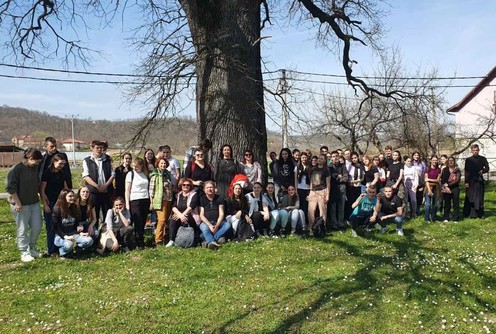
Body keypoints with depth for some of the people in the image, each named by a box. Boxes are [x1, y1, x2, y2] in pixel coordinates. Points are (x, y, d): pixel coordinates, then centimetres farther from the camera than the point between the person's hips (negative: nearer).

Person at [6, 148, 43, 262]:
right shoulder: (16, 169, -14)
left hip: (34, 203, 7)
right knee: (23, 230, 3)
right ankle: (24, 252, 14)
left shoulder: (35, 169, 6)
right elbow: (10, 188, -15)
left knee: (37, 227, 9)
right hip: (21, 205, -6)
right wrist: (17, 203, -15)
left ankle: (32, 248, 27)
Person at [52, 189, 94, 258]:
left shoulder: (74, 207, 8)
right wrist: (65, 237, -23)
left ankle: (73, 248, 0)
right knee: (68, 244, -38)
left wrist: (80, 233, -4)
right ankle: (62, 251, -4)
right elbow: (55, 227, -11)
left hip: (74, 234, 5)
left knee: (89, 240, -21)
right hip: (61, 236, -5)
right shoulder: (57, 209, -9)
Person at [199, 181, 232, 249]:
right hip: (206, 222, -2)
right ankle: (212, 242, -57)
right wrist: (210, 225, -20)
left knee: (228, 224, -27)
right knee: (204, 227, -35)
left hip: (217, 222, 2)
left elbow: (221, 214, -2)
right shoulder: (202, 199, 2)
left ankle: (208, 240, -34)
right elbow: (201, 215, -5)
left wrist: (217, 225, -20)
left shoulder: (219, 199, 6)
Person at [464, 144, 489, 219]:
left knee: (480, 198, 4)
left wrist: (482, 171, -18)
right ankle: (471, 214, 3)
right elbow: (466, 172, 1)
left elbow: (487, 168, 4)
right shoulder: (468, 160, 4)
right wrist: (466, 182, -6)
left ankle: (480, 214, 10)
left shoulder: (483, 159, 7)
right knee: (470, 198, -1)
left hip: (480, 181, 1)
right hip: (471, 181, -1)